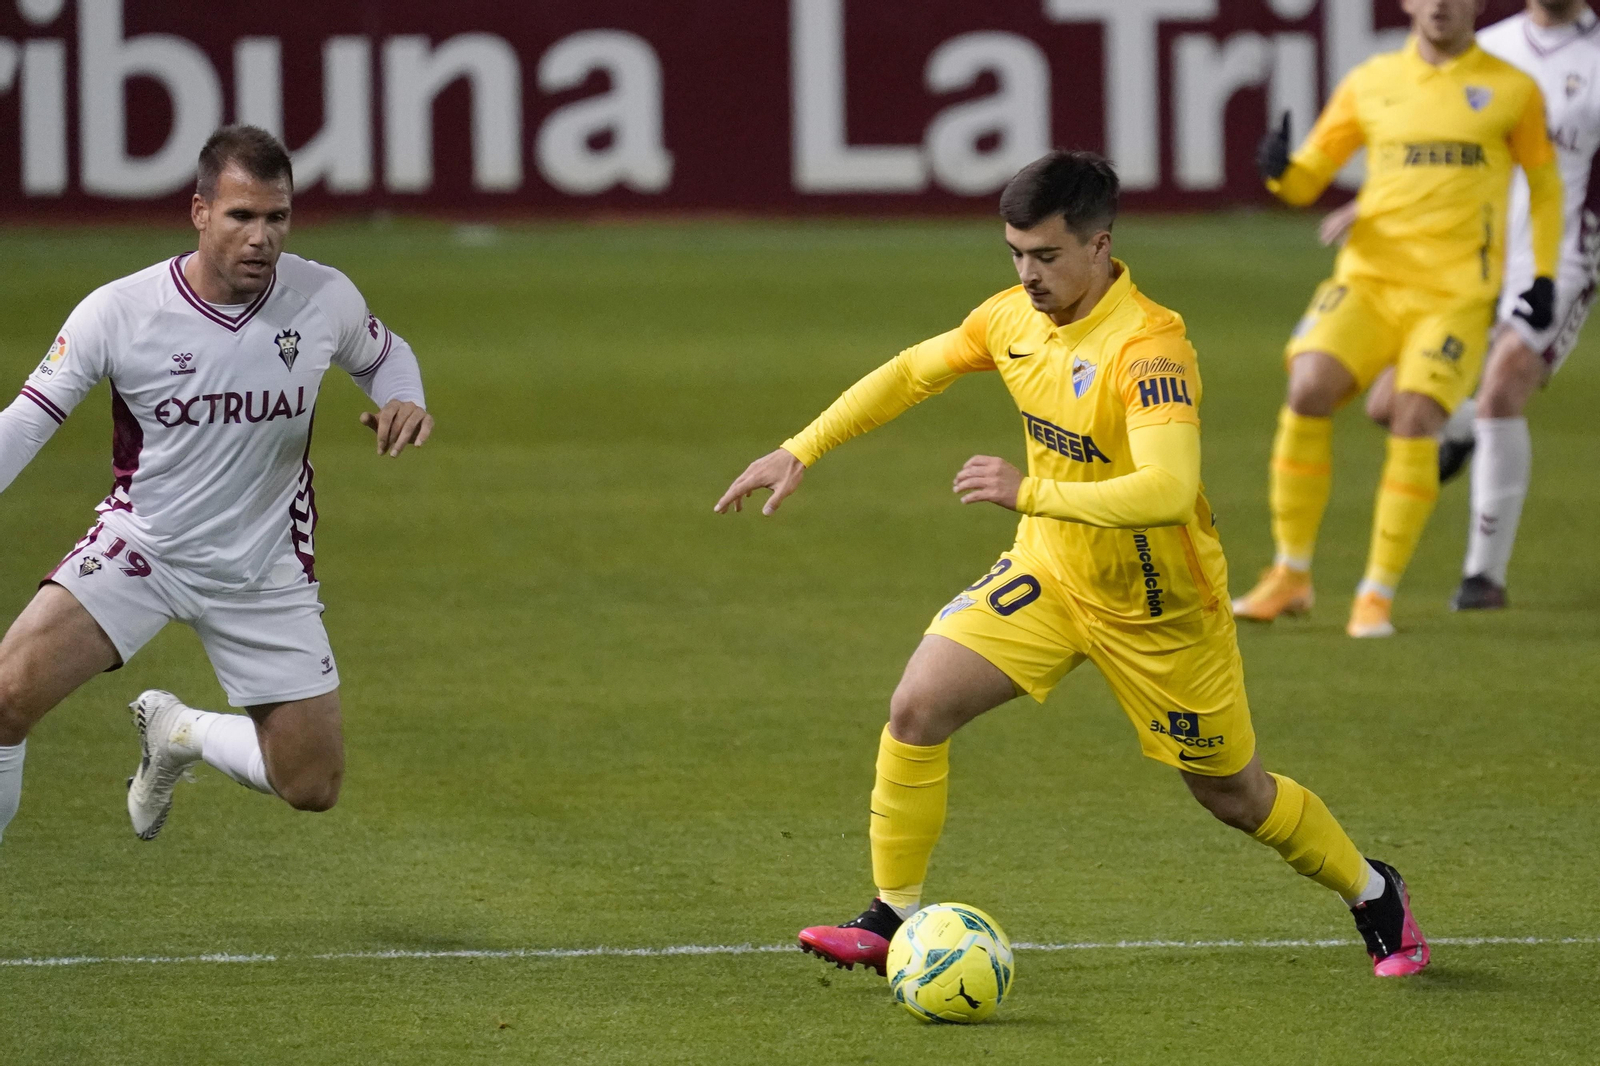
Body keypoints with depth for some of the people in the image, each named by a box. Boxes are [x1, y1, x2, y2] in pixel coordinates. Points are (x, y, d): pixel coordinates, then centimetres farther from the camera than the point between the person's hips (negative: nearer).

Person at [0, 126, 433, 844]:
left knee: (313, 788, 3)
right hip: (137, 548, -2)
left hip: (266, 572, 2)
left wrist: (403, 404, -11)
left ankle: (180, 733, 33)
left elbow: (383, 353, 12)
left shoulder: (325, 299, -11)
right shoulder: (117, 312, -17)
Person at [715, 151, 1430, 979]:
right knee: (918, 707, -14)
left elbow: (1168, 489, -42)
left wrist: (1033, 494, -46)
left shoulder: (1148, 347, -29)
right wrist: (799, 452, 5)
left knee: (1232, 793, 9)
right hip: (1050, 572, 6)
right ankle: (893, 919, -2)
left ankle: (1375, 897, 36)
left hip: (1159, 607, -5)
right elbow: (911, 373, 10)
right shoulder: (1015, 317, -7)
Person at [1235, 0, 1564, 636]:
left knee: (1414, 423, -20)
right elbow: (1307, 180, 12)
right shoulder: (1370, 84, 9)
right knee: (1307, 391, -20)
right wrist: (1279, 172, -12)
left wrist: (1544, 276, 10)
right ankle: (1291, 576, -4)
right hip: (1369, 279, 2)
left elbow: (1544, 181, 18)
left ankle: (1377, 596, -5)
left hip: (1456, 293, -2)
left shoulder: (1511, 90, 5)